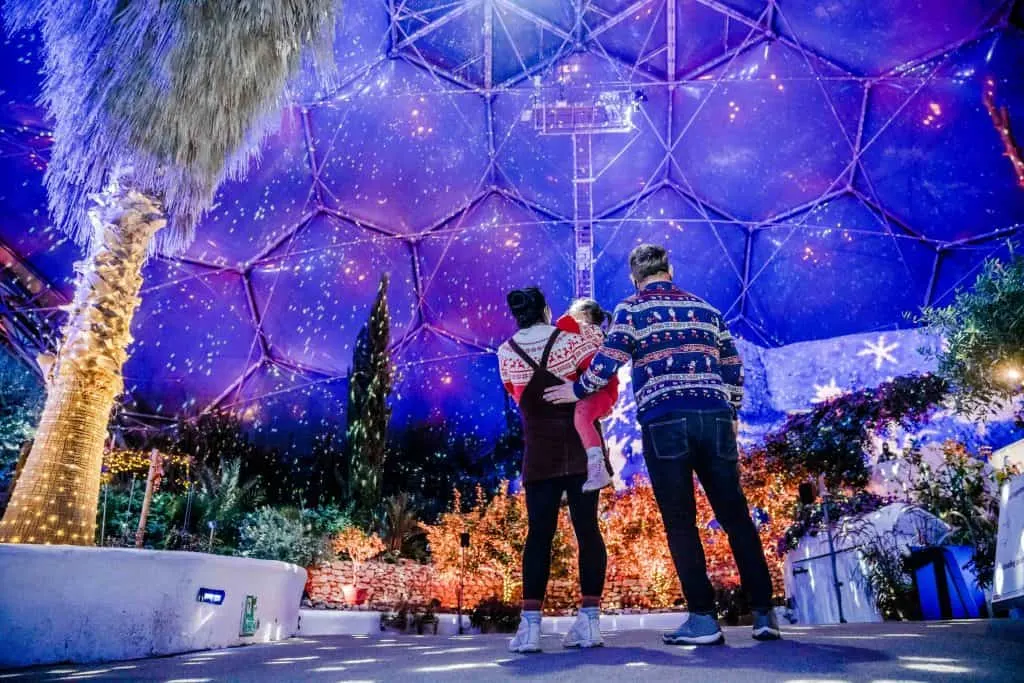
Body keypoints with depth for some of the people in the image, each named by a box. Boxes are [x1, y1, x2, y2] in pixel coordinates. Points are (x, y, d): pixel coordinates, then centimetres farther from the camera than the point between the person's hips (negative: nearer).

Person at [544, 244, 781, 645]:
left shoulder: (632, 309, 7)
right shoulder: (707, 309, 20)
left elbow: (609, 360, -3)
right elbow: (733, 369, 17)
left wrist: (577, 391, 11)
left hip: (665, 421, -4)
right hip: (715, 418, 4)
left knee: (680, 522, 3)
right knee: (736, 517, 10)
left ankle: (703, 618, 3)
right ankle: (764, 613, 13)